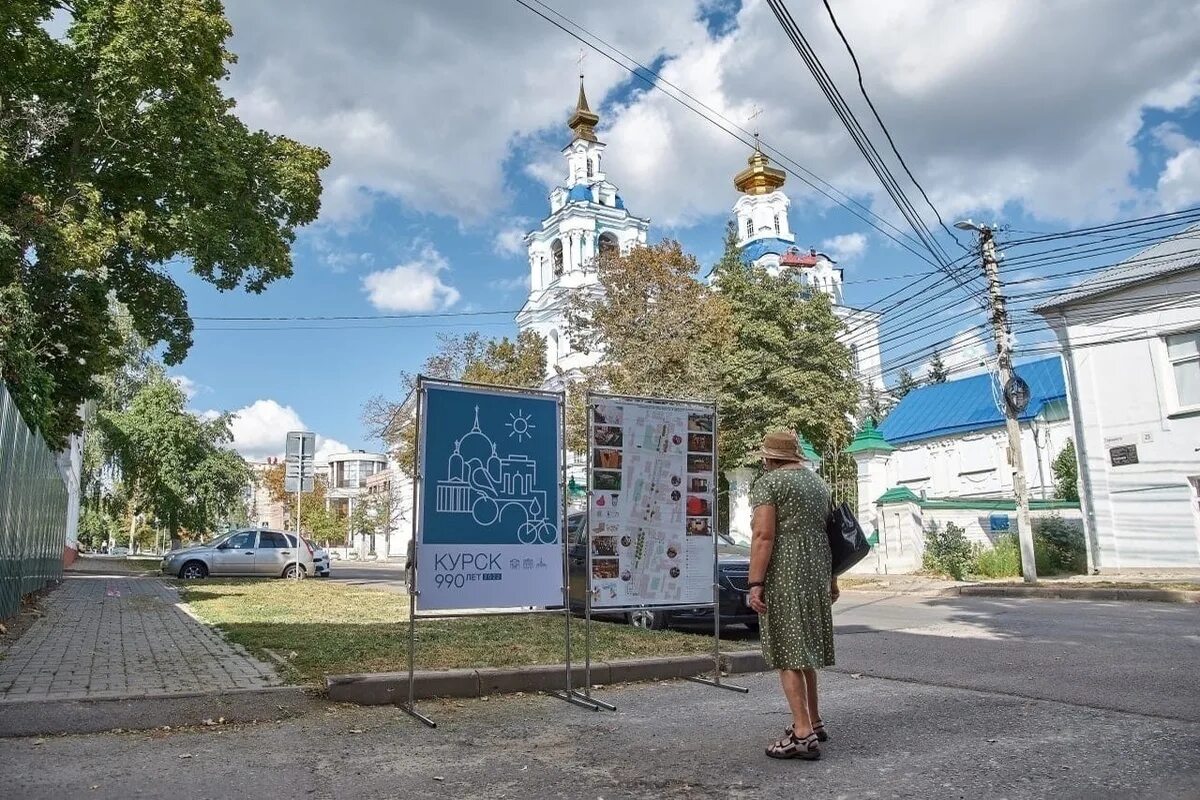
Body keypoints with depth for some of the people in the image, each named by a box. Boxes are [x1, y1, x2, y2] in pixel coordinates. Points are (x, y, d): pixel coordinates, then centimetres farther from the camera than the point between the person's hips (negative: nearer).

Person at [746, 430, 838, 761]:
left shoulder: (768, 483, -8)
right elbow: (827, 533, 18)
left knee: (787, 652, -5)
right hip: (815, 574, 8)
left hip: (784, 576, -8)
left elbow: (763, 535, -17)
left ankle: (803, 734, -8)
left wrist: (755, 583, -17)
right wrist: (831, 578, 24)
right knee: (805, 648, 18)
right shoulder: (818, 482, 16)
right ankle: (813, 722, 27)